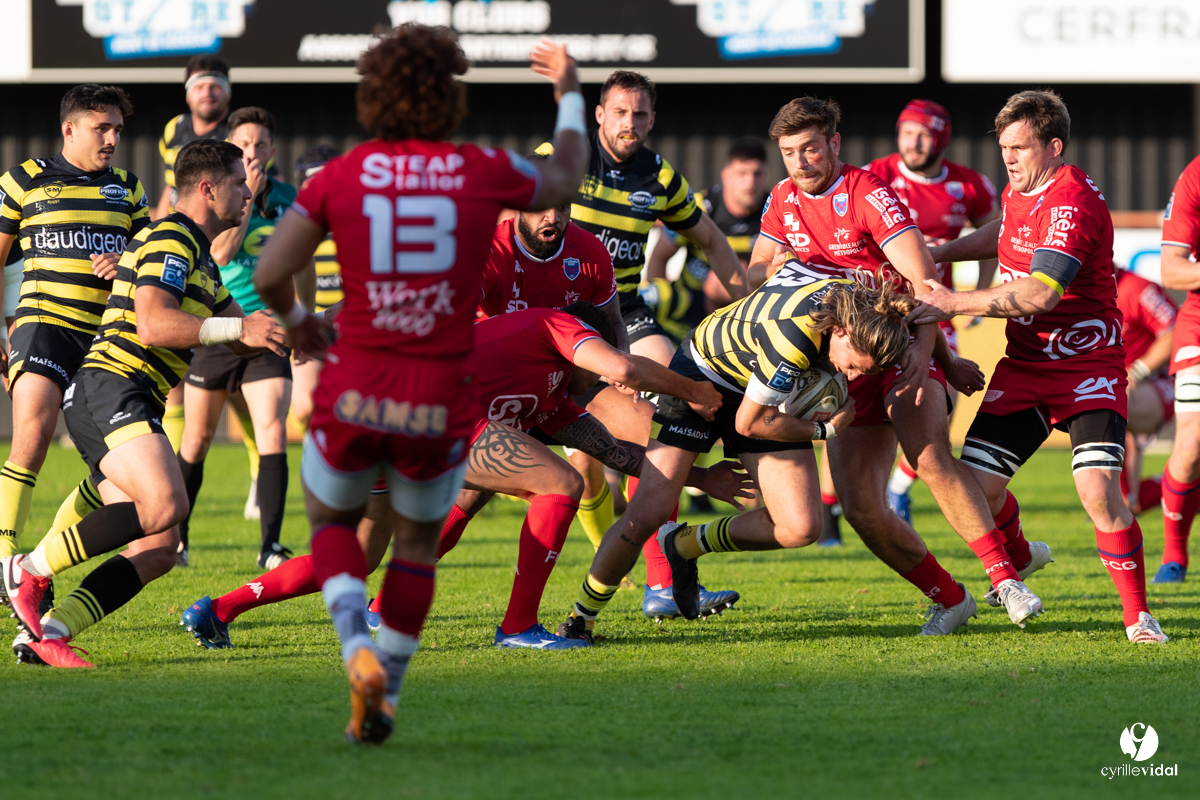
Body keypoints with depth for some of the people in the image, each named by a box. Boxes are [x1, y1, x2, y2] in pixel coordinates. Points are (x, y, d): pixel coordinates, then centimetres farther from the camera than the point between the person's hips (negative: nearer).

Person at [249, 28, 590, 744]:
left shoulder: (341, 176, -3)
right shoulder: (483, 172, -3)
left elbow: (269, 274, -5)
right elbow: (564, 180, 19)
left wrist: (297, 322, 17)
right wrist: (570, 97, 35)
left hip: (355, 395, 0)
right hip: (442, 405, 0)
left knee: (332, 524, 23)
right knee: (418, 544, 24)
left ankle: (359, 652, -3)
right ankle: (384, 699, 27)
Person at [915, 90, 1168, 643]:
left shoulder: (1072, 203, -21)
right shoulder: (1019, 192, 7)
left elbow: (1041, 292, -32)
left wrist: (956, 304, -28)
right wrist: (944, 252, 21)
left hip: (1087, 366, -8)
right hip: (1023, 365, 8)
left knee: (1098, 490, -23)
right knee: (976, 484, 0)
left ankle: (1138, 615, -9)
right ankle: (1016, 566, 31)